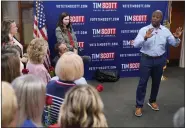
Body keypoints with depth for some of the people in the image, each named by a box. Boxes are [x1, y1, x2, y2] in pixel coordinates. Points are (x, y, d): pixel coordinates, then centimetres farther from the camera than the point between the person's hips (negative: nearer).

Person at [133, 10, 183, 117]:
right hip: (146, 59, -3)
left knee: (156, 82, 16)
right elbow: (135, 44, -19)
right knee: (143, 83, 0)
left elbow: (175, 44, 4)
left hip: (160, 60, 4)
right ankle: (139, 106, 13)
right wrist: (145, 38, -36)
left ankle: (152, 101, 38)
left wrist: (176, 37, -18)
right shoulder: (144, 30, -10)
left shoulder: (165, 31, 0)